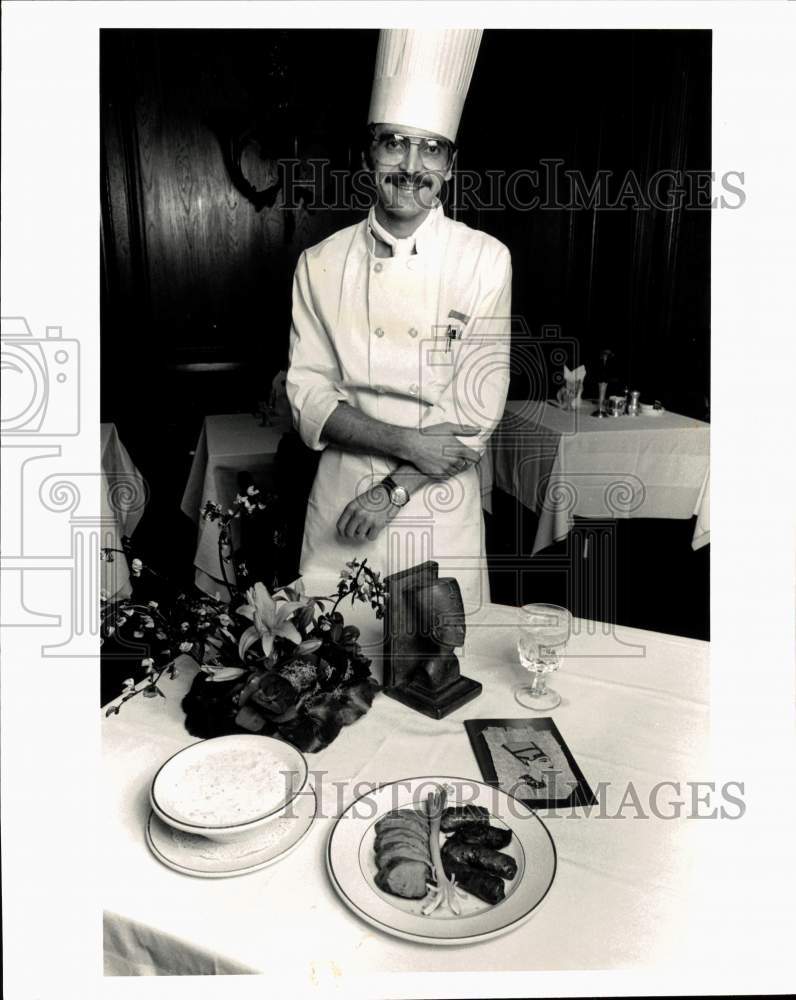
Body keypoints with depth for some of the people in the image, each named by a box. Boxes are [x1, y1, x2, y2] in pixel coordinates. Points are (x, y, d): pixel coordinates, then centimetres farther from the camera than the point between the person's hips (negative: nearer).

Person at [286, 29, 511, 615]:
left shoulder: (485, 261, -6)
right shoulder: (321, 264, -1)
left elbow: (477, 412, -9)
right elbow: (309, 397, -4)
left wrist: (395, 491, -13)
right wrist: (408, 443, -17)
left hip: (442, 508, -1)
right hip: (340, 502, 1)